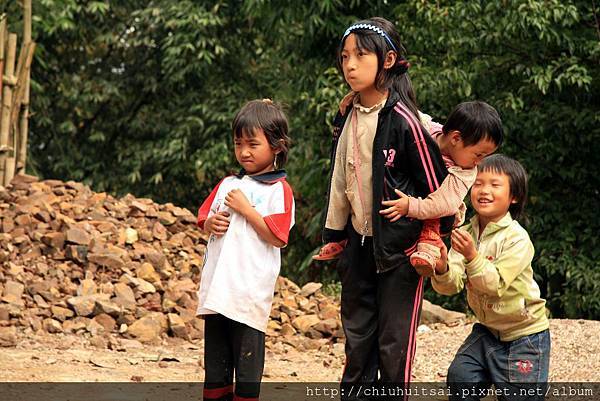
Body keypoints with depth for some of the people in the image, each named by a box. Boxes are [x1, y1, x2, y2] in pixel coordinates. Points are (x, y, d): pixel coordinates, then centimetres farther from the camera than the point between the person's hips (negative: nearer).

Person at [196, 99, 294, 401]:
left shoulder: (278, 190, -4)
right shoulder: (227, 184, 15)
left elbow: (277, 237, -12)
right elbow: (204, 221, 21)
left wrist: (245, 209, -13)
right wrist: (212, 223, -2)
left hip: (250, 292, -6)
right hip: (217, 287, 6)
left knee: (247, 359, -2)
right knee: (215, 358, 11)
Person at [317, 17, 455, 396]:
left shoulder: (403, 120, -17)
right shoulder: (347, 117, 5)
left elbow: (435, 183, -12)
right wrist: (334, 234, 16)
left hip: (400, 246, -7)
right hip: (359, 240, 7)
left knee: (394, 339, -1)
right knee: (357, 332, 13)